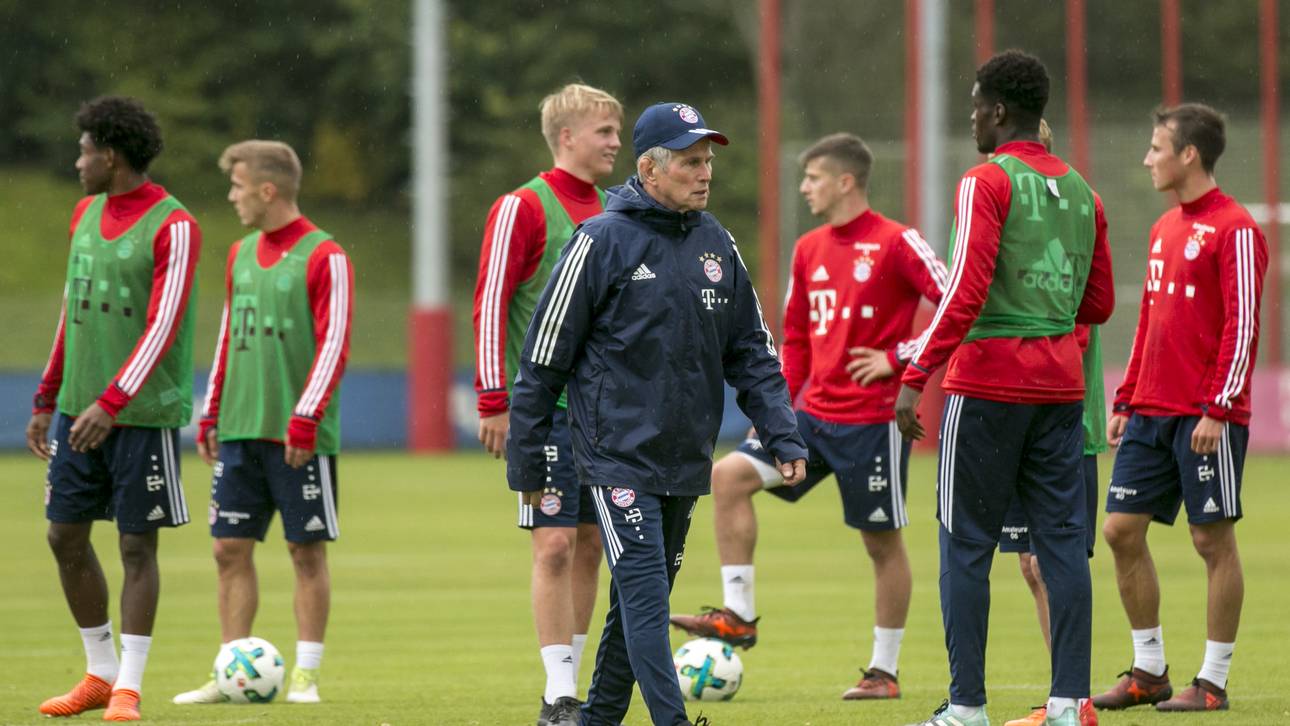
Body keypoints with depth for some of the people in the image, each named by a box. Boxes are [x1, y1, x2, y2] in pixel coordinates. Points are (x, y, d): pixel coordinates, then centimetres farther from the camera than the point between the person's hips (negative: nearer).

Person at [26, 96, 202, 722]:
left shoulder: (174, 228, -12)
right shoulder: (86, 215, 12)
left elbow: (163, 328, -19)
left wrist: (112, 402, -27)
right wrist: (46, 401, 19)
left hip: (145, 414, -7)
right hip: (78, 411, 7)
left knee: (137, 546, -2)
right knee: (65, 537, 7)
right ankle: (100, 673, 20)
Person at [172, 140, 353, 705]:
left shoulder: (323, 257, -7)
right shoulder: (241, 254, 14)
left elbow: (334, 345, -12)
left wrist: (305, 417, -18)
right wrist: (210, 414, 16)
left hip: (299, 437, -7)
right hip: (240, 428, 7)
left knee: (308, 552, -1)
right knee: (231, 548, 3)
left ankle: (306, 674, 4)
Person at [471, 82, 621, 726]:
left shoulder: (606, 213, 14)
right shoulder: (524, 207, -7)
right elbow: (489, 305, -10)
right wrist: (495, 400, -14)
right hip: (544, 405, -7)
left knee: (589, 545, 6)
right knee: (555, 545, -9)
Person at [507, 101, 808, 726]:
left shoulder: (717, 245, 8)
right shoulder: (603, 242, -8)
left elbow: (751, 352, 15)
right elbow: (543, 358, -4)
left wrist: (783, 438, 4)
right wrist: (526, 459, -3)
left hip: (686, 462, 6)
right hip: (617, 457, -6)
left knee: (643, 600, 12)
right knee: (644, 594, -14)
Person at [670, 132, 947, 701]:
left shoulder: (897, 244, -10)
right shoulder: (809, 250, 11)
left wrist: (897, 358, -15)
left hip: (872, 418, -7)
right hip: (815, 414, 7)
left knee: (882, 541, 2)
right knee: (730, 474, -8)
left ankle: (884, 670, 12)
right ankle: (738, 615, -4)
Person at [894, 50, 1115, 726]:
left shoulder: (988, 182, -8)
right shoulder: (1079, 191, 12)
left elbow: (964, 294, -17)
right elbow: (1097, 304, 16)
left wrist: (914, 376, -16)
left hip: (989, 384, -6)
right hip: (1061, 385, 6)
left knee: (966, 544, 0)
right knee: (1063, 542, 5)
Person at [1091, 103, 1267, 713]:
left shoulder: (1234, 229, -9)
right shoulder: (1164, 228, 16)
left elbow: (1242, 325, -14)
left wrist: (1217, 408, -18)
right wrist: (1126, 401, 16)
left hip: (1206, 416, -8)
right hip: (1151, 412, 8)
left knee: (1213, 539, -2)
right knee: (1122, 530, 4)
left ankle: (1212, 682, 3)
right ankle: (1148, 670, 14)